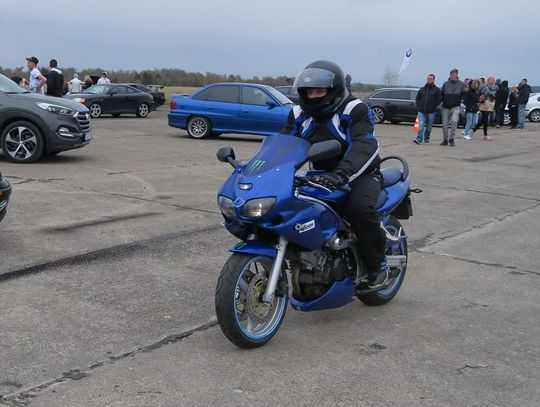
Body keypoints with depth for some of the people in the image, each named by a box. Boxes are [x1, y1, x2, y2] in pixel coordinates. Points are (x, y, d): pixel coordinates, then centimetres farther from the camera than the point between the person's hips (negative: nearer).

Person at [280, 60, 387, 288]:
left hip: (360, 175, -6)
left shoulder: (354, 110, -14)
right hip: (322, 176, 6)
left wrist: (341, 175, -47)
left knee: (359, 207, -36)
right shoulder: (300, 114, 6)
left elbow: (364, 146, -30)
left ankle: (377, 264, -12)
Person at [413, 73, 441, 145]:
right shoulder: (422, 89, 11)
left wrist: (433, 107, -7)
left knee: (429, 127, 9)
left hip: (431, 112, -1)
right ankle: (419, 139, -19)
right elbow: (417, 98, 20)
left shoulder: (436, 90, 2)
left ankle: (426, 139, 23)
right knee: (421, 125, -12)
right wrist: (418, 106, 8)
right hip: (421, 112, 1)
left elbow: (439, 100, 0)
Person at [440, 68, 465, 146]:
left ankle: (451, 139, -14)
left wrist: (459, 100, 6)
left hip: (455, 107, -2)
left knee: (454, 121, -22)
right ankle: (445, 140, 17)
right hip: (445, 107, 2)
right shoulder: (446, 84, 5)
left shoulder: (461, 84, 4)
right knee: (445, 124, 4)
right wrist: (443, 101, 4)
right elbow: (441, 94, 12)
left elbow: (464, 94, 13)